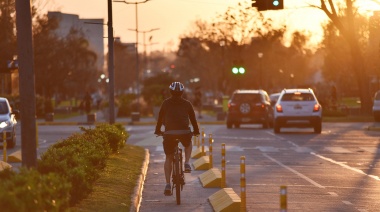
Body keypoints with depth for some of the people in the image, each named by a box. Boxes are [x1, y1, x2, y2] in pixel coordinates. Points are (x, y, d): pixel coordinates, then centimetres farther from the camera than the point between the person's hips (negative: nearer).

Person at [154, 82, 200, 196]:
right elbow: (193, 118, 19)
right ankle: (187, 163, 11)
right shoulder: (187, 104, 12)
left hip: (169, 133, 0)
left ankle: (168, 185, 2)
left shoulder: (166, 103, 11)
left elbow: (160, 118, 17)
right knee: (188, 145, 35)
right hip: (184, 132, 0)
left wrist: (158, 130, 30)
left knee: (168, 159, 12)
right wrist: (196, 131, 32)